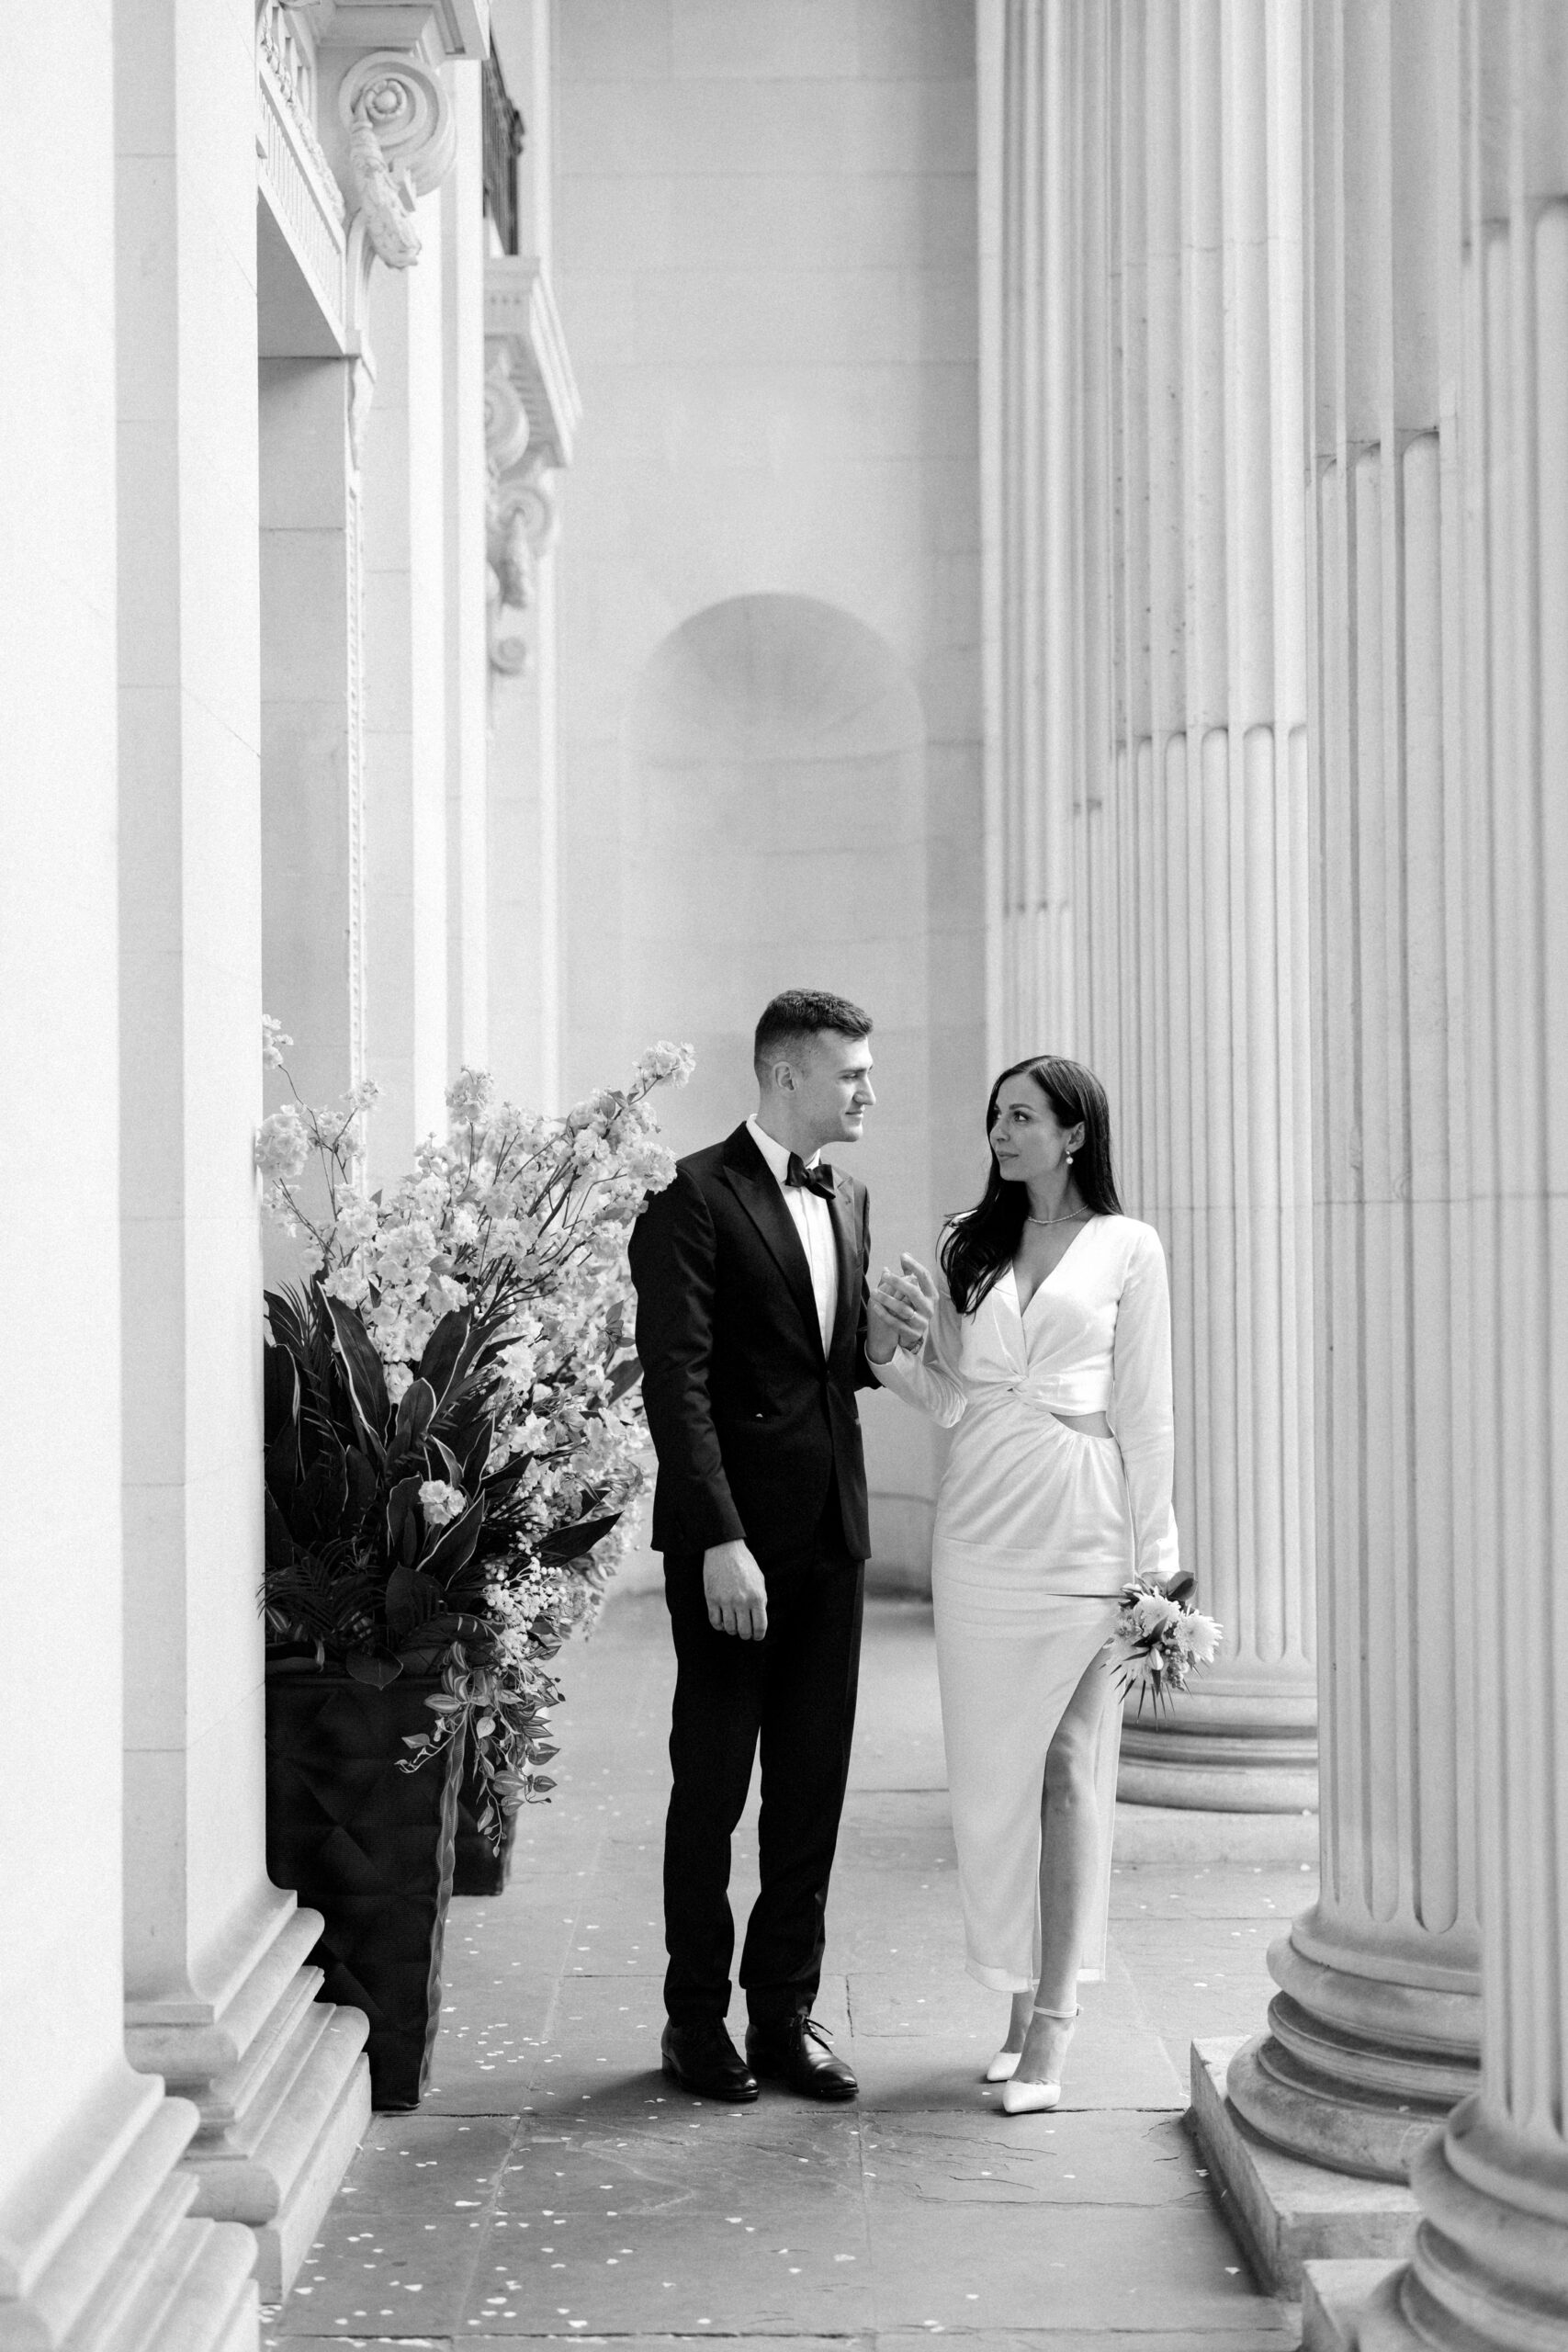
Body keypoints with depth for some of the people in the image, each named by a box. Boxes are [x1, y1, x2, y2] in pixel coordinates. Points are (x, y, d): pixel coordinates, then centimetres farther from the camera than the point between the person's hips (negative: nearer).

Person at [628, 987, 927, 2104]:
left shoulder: (847, 1199, 15)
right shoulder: (696, 1197, -9)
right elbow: (677, 1380, -15)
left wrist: (884, 1338, 1)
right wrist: (721, 1541, -21)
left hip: (832, 1533, 7)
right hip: (732, 1535, -7)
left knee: (814, 1789, 9)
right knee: (711, 1785, 3)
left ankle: (786, 2012, 18)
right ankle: (698, 2020, 14)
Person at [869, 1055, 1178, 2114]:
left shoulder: (1127, 1248, 1)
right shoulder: (974, 1244, 11)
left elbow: (1144, 1412, 0)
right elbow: (951, 1399, 10)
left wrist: (1155, 1557, -2)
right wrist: (889, 1347, -8)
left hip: (1080, 1521, -4)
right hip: (980, 1519, 4)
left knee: (1070, 1769, -1)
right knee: (990, 1769, 5)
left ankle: (1052, 2017, 2)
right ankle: (1020, 1993, 17)